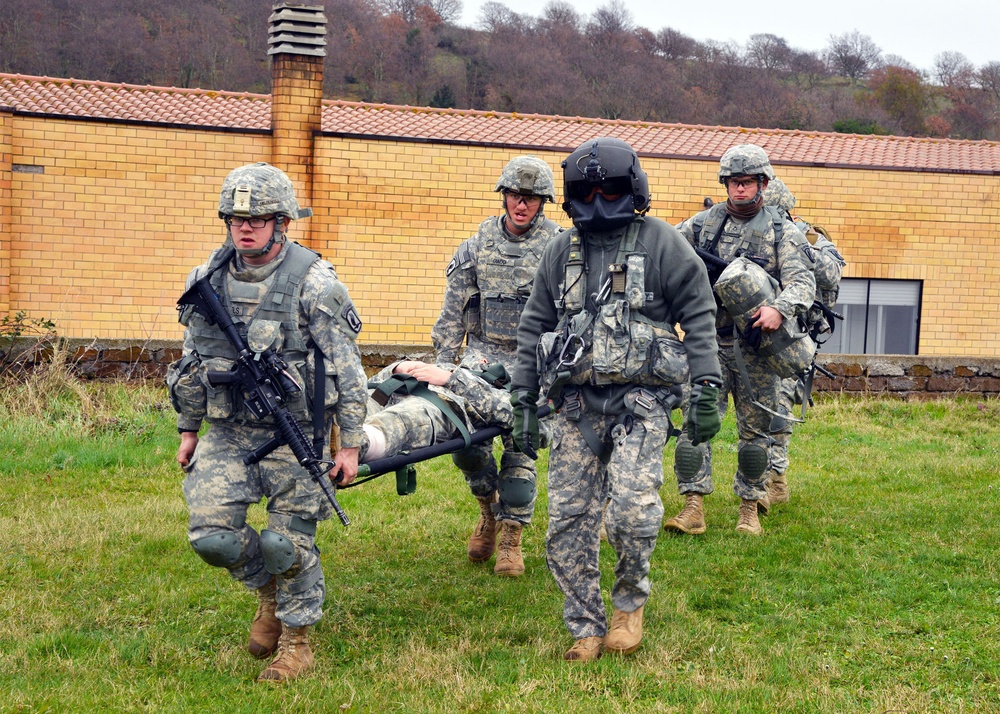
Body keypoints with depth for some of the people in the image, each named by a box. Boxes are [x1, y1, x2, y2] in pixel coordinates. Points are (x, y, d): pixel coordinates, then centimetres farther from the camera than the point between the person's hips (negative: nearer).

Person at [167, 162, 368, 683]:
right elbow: (192, 357, 15)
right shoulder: (209, 279, 4)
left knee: (290, 542, 1)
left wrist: (350, 445, -9)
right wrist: (188, 430, 16)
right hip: (227, 432, 5)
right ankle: (269, 589, 27)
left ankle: (295, 643, 22)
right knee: (211, 534, -4)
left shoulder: (312, 282, -11)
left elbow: (347, 367, -9)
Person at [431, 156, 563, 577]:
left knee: (520, 449, 0)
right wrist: (443, 360, 6)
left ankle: (512, 539, 12)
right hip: (482, 353, 2)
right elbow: (453, 308, 10)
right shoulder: (479, 242, 6)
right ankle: (489, 507, 19)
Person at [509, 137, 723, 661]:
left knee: (632, 510, -18)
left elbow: (699, 316, 0)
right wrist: (522, 401, 11)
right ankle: (586, 630, 14)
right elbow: (533, 327, 17)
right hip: (577, 402, 4)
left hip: (640, 399, -4)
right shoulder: (561, 251, 14)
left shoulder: (661, 243, 2)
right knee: (567, 519, 0)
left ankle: (630, 601, 10)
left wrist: (707, 391, -7)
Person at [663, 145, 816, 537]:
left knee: (755, 429, 5)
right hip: (709, 341, 1)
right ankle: (693, 508, -4)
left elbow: (802, 280, -11)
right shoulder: (704, 223, 9)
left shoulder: (783, 231, 2)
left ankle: (749, 507, 18)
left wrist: (780, 308, -32)